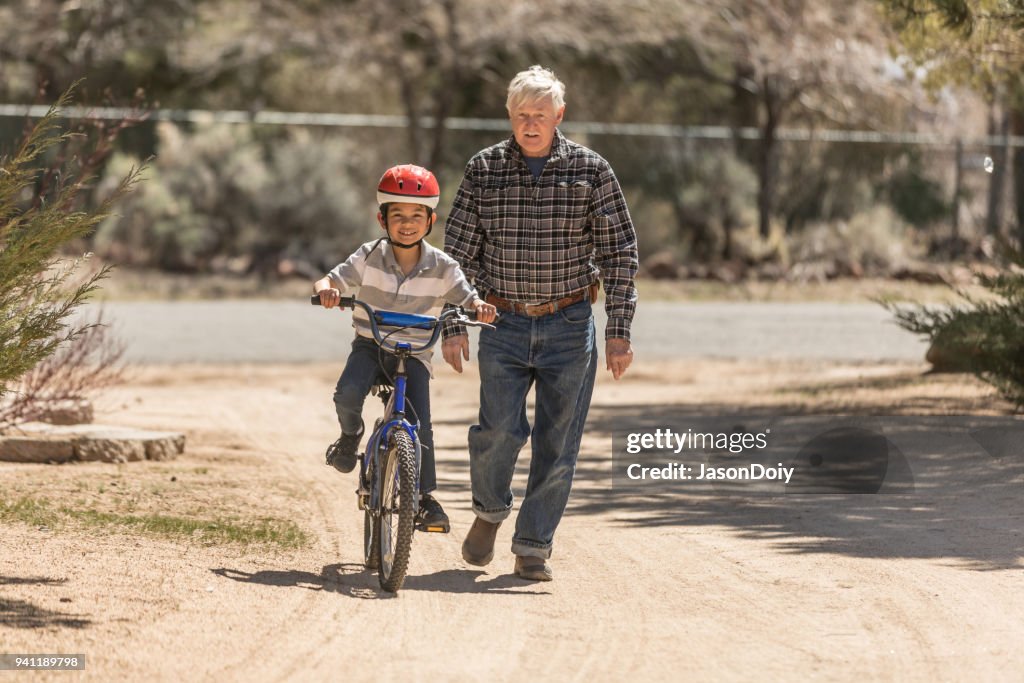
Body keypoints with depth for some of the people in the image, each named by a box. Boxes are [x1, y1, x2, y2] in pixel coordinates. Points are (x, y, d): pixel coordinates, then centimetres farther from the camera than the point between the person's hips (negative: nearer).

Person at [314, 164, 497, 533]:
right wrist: (327, 290, -34)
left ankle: (425, 496, 3)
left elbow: (465, 296, -5)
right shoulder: (370, 257, -8)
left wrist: (480, 306, -29)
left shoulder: (442, 267, -7)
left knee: (419, 424, -12)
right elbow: (332, 279, -9)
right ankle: (350, 436, 5)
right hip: (370, 346, 0)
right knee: (347, 394, -29)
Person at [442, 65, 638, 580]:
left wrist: (618, 331, -2)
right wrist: (454, 324, 1)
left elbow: (619, 253, 3)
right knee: (499, 429, -13)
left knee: (556, 443, 1)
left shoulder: (590, 170, 0)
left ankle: (533, 547, 13)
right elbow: (460, 252, 7)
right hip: (504, 326, 0)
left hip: (570, 329, 0)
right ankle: (489, 511, 16)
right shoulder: (484, 170, 2)